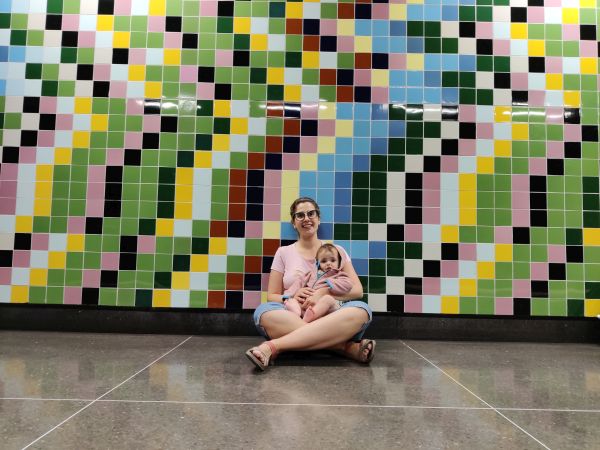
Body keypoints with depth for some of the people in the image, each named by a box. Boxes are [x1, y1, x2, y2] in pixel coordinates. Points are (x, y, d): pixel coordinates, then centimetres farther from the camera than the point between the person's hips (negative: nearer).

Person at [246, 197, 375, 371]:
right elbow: (271, 296, 10)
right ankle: (347, 346, -34)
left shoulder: (336, 251, 14)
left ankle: (274, 346, -38)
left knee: (361, 309, -32)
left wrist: (324, 293, -13)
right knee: (263, 312, -33)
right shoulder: (283, 253, 13)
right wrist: (291, 297, -14)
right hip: (292, 321, 0)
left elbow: (357, 290, 5)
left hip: (332, 322, 0)